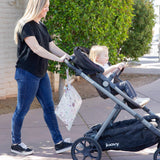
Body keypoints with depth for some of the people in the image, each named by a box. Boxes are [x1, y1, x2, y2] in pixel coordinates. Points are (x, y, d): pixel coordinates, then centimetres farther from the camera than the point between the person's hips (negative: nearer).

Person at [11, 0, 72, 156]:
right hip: (27, 74, -9)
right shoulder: (25, 25, -12)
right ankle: (16, 144, 14)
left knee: (49, 108, 7)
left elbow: (51, 46, 14)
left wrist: (69, 57, 2)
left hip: (41, 73, 9)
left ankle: (59, 143, 11)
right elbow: (36, 48, -22)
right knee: (22, 109, 1)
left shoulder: (41, 26, 15)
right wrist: (58, 59, -25)